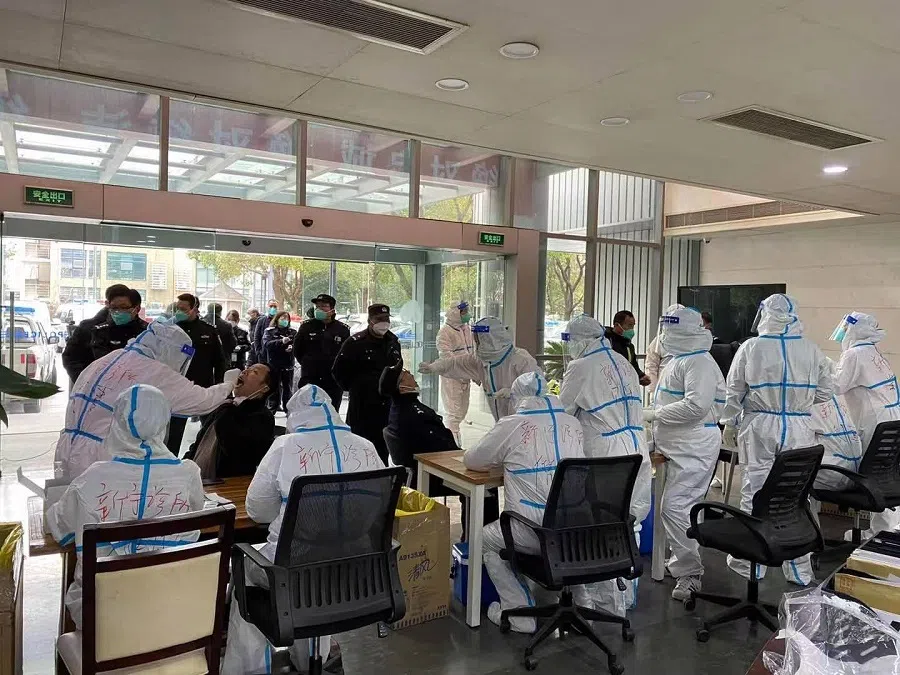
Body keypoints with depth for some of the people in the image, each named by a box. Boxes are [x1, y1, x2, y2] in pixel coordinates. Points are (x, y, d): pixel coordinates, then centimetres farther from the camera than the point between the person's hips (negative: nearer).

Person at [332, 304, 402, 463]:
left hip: (387, 402, 6)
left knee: (383, 444, 11)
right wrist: (352, 387, -1)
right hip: (362, 404, -5)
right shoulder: (356, 342, -11)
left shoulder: (393, 341, 9)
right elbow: (338, 370, -7)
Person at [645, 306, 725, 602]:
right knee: (683, 508, 15)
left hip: (694, 449, -10)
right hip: (678, 448, 10)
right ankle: (684, 565, 27)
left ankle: (689, 573, -1)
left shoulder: (699, 362, -15)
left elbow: (696, 406, -26)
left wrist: (654, 414, -18)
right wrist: (659, 443, 18)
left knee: (675, 507, -13)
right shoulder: (676, 360, 17)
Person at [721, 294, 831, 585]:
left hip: (760, 427, -1)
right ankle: (799, 571, 19)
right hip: (799, 429, 2)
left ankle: (750, 563, 16)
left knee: (755, 494, 7)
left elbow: (734, 392, -1)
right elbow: (824, 392, 7)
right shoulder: (811, 350, -2)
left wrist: (729, 424, 12)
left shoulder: (751, 347, -7)